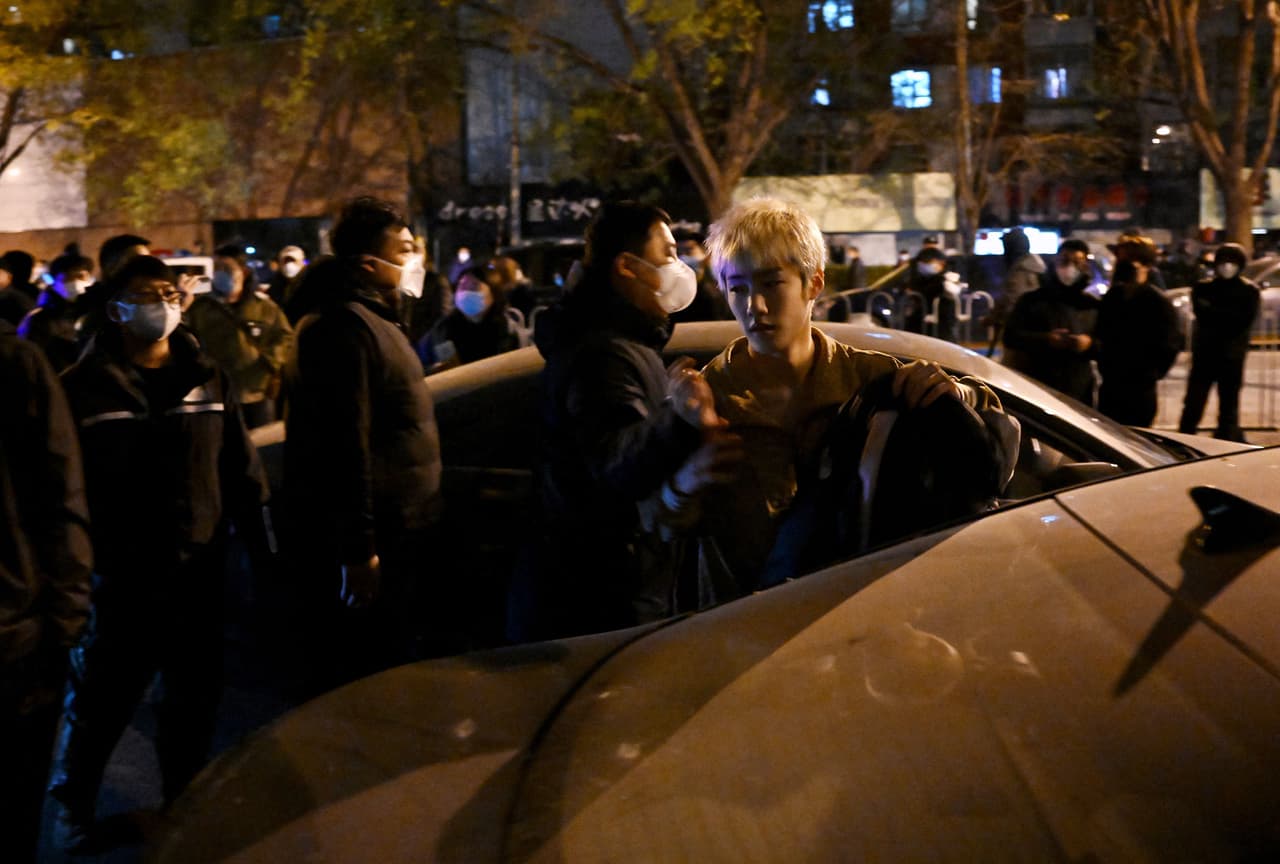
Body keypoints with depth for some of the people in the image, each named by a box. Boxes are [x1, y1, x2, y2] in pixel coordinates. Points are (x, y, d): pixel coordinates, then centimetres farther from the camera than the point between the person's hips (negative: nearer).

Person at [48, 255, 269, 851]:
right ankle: (72, 806, 31)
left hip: (198, 570, 3)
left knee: (193, 696, 14)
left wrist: (259, 544, 4)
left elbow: (240, 470, 8)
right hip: (119, 577, -3)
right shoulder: (86, 387, -3)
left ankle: (184, 801, 34)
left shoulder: (206, 378, 6)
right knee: (100, 697, 8)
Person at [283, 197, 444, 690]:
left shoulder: (375, 320, 17)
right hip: (370, 543, -10)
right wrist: (357, 551, -25)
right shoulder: (345, 326, -17)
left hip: (398, 534, 11)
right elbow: (345, 446, -23)